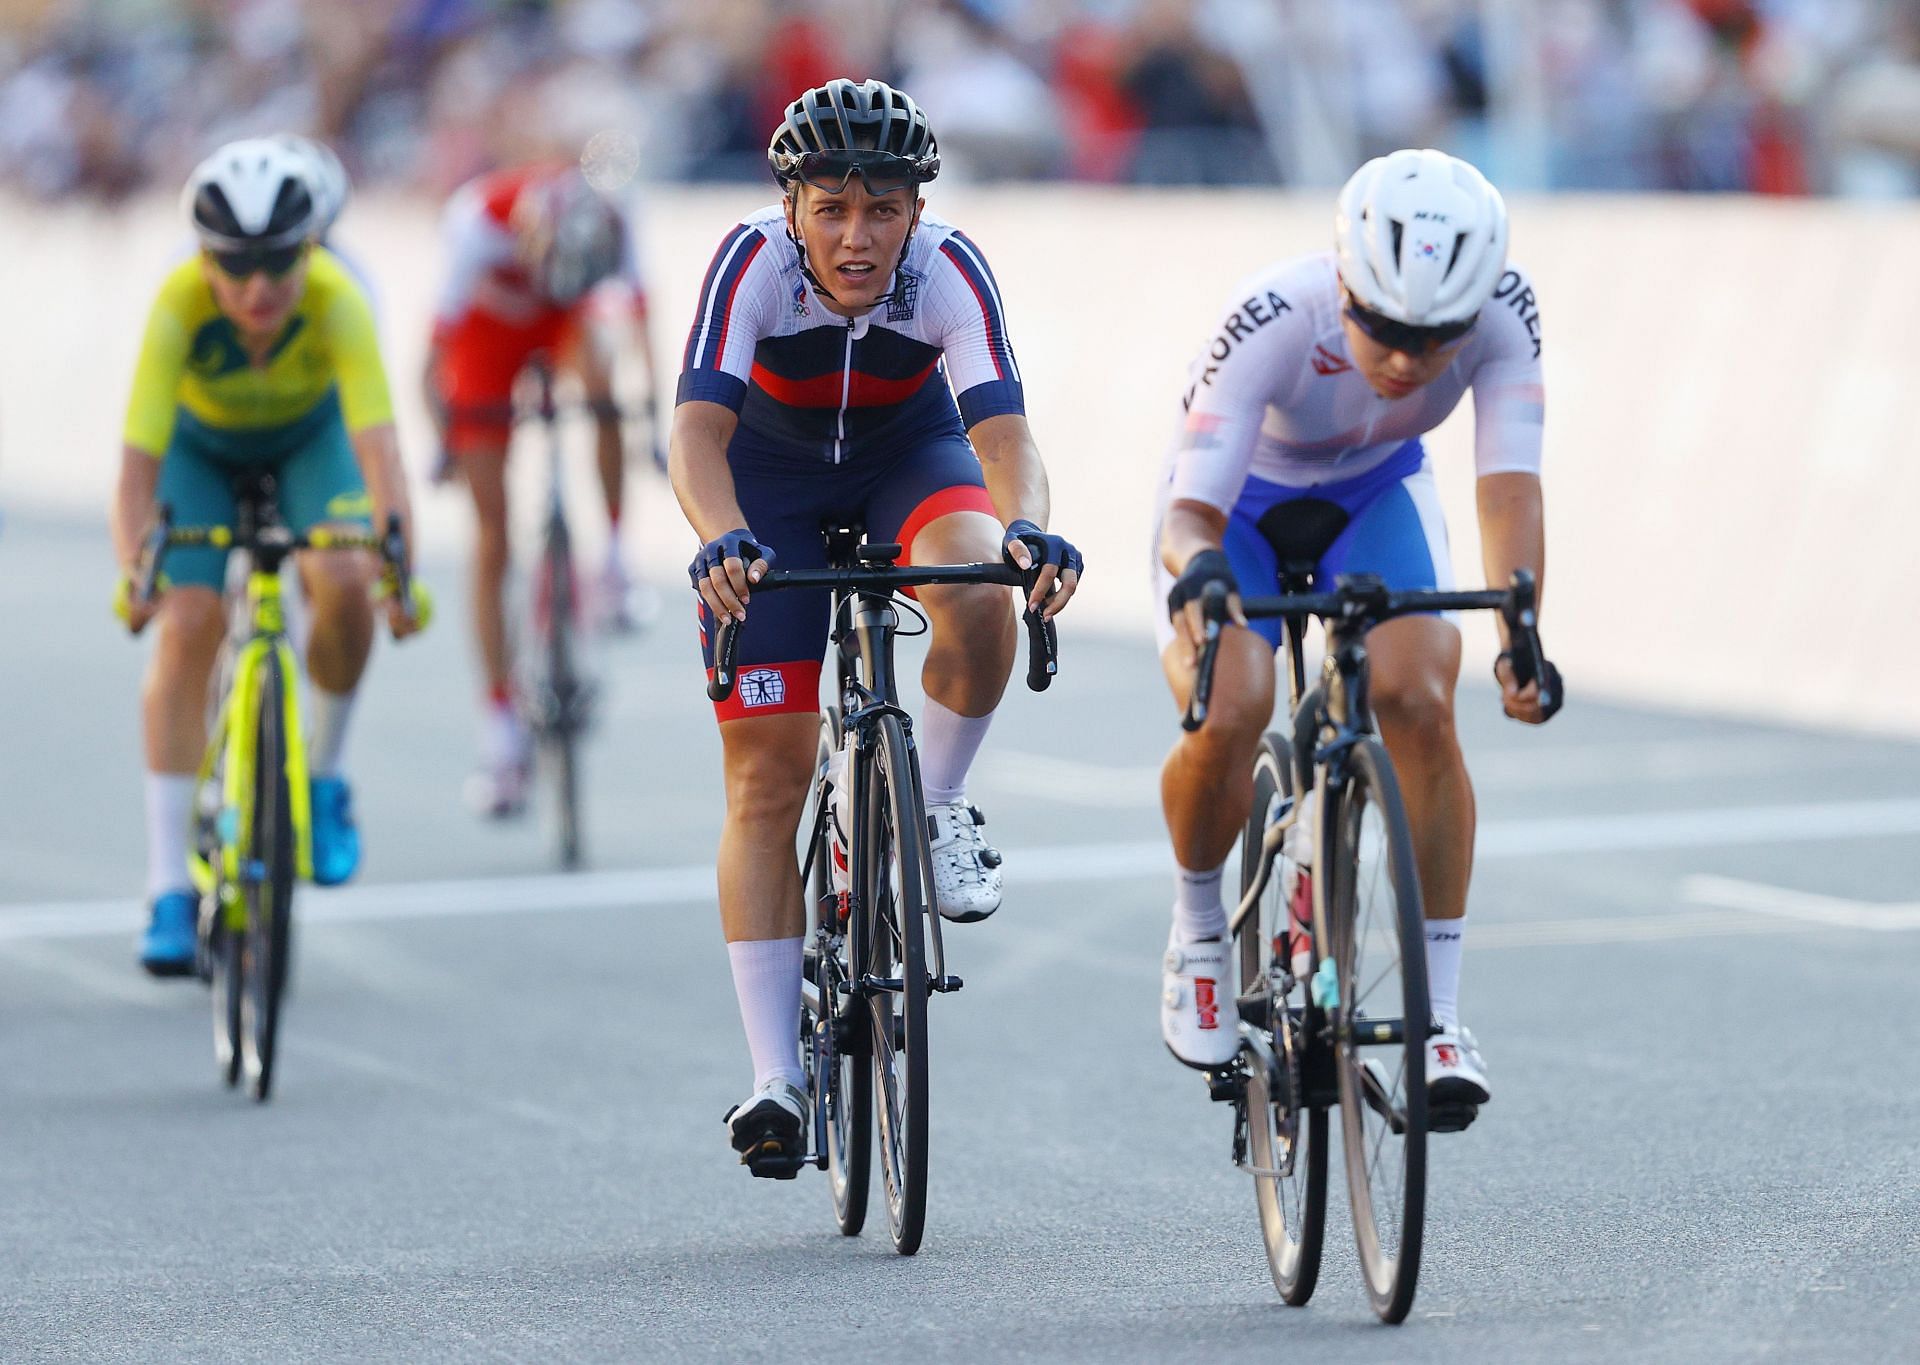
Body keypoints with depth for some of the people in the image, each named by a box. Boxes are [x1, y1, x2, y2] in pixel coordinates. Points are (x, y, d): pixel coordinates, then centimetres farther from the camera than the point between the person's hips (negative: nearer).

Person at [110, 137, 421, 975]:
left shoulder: (335, 301, -36)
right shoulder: (180, 305, -37)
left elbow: (376, 443, -44)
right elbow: (139, 459, -39)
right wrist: (134, 571, -53)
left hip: (309, 437, 0)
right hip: (201, 445, 0)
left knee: (342, 582, -27)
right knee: (186, 628, -18)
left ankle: (326, 773, 1)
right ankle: (168, 889, -13)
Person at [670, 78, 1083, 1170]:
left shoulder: (951, 271, -30)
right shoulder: (754, 263, -32)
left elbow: (1001, 430, -41)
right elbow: (698, 429, -42)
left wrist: (1026, 527, -62)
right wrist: (724, 540, -62)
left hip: (911, 454, 0)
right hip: (771, 475, 0)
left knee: (978, 588, -35)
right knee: (769, 770, -8)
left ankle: (940, 810, -8)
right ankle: (777, 1077, -4)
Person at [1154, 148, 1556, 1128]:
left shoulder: (1502, 312, -31)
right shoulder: (1274, 320, -38)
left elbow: (1509, 486, -37)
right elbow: (1191, 511, -41)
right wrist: (1197, 569, -64)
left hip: (1375, 493, 2)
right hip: (1241, 501, -2)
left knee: (1418, 701, -24)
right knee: (1229, 715, -27)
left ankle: (1437, 1011, -14)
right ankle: (1197, 929, 4)